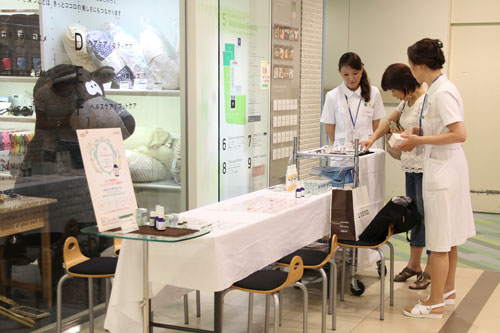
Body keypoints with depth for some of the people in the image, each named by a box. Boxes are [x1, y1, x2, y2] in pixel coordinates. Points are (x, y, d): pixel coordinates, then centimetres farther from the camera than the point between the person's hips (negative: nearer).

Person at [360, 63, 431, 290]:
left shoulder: (426, 101, -15)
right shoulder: (407, 100, 14)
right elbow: (391, 120, 26)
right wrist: (372, 139, 18)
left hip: (424, 167, -9)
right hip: (411, 166, 9)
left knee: (426, 215, -5)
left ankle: (431, 270, 3)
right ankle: (413, 265, 23)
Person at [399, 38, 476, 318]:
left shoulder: (442, 92, -19)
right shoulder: (438, 89, 9)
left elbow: (460, 134, -25)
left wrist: (421, 140, -20)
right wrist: (418, 134, 9)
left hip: (443, 169, -10)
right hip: (444, 167, 10)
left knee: (440, 240, -1)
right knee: (448, 237, 19)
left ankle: (436, 303, 8)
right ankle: (448, 290, 32)